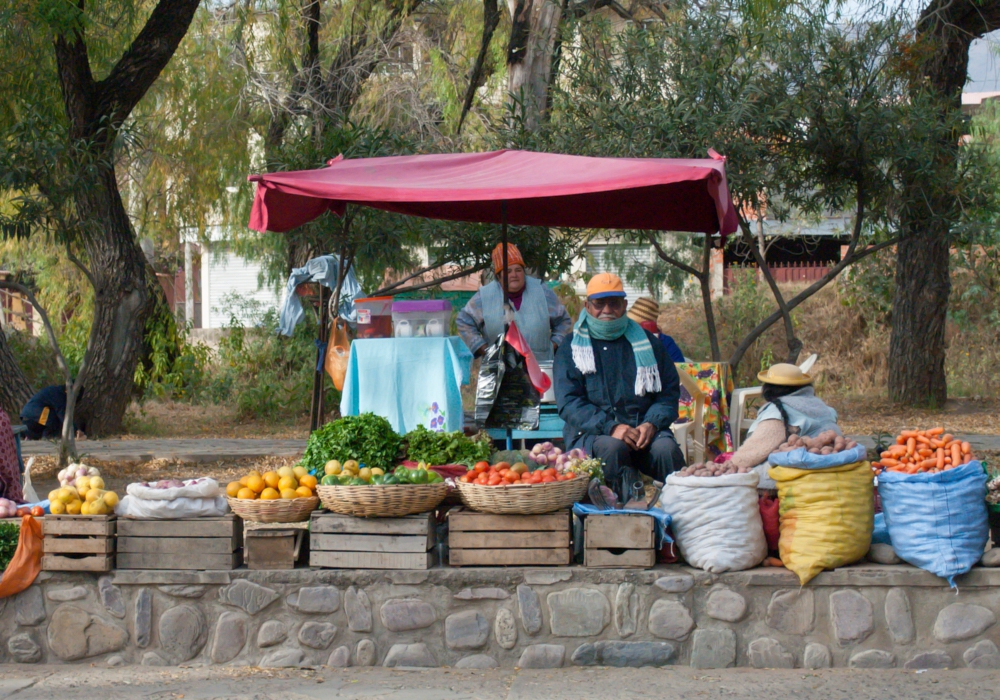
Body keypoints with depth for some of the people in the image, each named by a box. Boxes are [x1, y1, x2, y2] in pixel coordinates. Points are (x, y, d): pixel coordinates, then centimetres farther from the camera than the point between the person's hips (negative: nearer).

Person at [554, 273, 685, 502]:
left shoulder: (646, 341, 17)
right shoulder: (571, 348, 9)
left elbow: (670, 391, 12)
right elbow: (568, 402, -3)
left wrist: (652, 423, -10)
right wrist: (610, 428, -18)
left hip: (643, 429, 2)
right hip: (591, 433, -2)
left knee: (666, 448, -30)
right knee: (612, 447, -36)